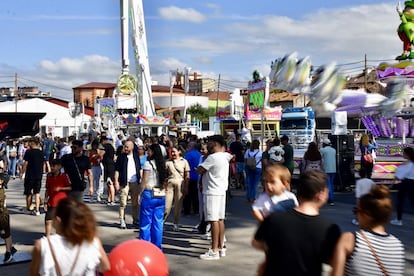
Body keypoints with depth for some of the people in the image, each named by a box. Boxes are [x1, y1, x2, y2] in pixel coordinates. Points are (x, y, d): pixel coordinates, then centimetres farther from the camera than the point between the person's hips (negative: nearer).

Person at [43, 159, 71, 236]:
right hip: (51, 203, 3)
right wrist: (45, 202, 6)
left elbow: (70, 187, -6)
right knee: (48, 220, -4)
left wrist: (60, 188, -20)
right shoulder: (49, 176, 6)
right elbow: (47, 190, 11)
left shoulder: (64, 176, -7)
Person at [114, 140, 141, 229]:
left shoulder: (136, 156, 8)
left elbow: (139, 169, 16)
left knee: (135, 203, 11)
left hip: (135, 183, 4)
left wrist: (141, 179, 9)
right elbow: (117, 170, -4)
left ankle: (135, 220, 22)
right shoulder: (121, 157, -2)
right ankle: (122, 221, 2)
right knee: (123, 203, -4)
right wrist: (116, 181, -11)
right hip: (124, 183, -4)